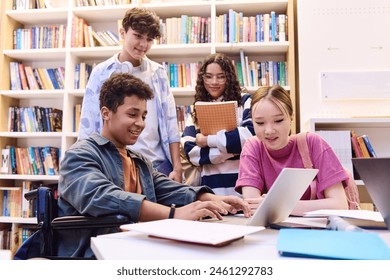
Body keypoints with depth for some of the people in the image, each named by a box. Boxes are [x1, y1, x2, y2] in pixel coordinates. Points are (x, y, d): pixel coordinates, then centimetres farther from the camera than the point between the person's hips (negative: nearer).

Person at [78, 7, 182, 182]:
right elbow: (88, 125, 1)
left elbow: (170, 124, 5)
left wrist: (177, 167, 0)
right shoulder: (101, 72, 0)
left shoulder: (158, 73, 5)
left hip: (157, 163, 2)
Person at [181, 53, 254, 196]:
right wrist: (234, 148, -12)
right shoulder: (196, 113, 11)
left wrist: (207, 140, -9)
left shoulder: (245, 102, 3)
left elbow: (252, 134, -15)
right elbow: (191, 153, -2)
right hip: (212, 187, 2)